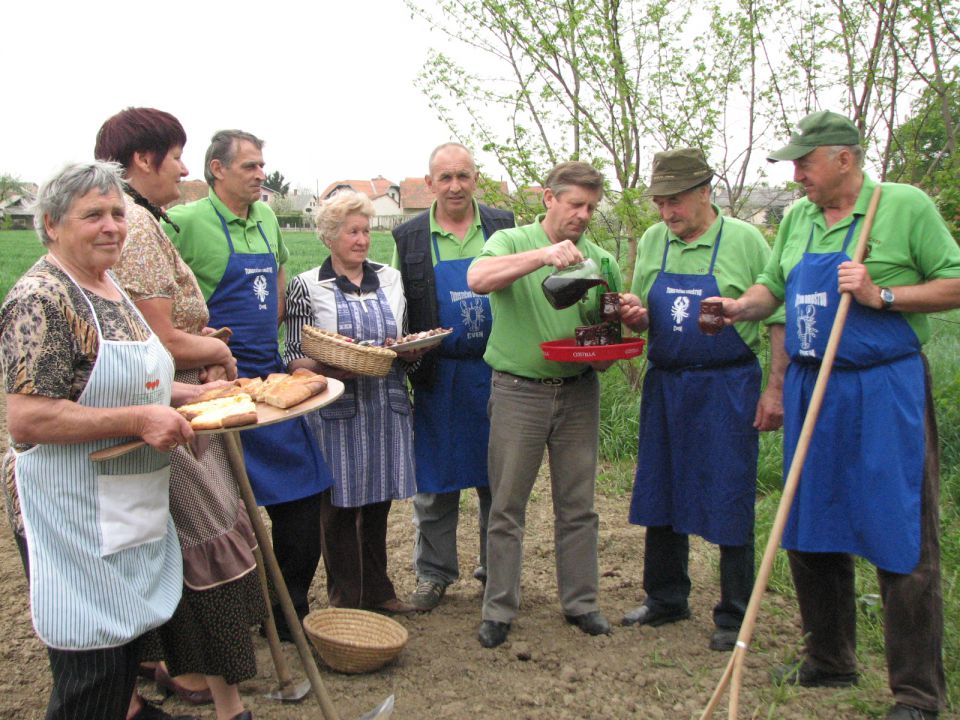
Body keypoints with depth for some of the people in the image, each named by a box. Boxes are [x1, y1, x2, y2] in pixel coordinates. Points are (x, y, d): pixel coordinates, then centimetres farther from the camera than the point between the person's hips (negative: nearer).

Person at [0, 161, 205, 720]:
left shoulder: (110, 290, 11)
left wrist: (193, 394, 8)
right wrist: (138, 420, -27)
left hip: (131, 507, 9)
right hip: (73, 514, -9)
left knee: (132, 632, 21)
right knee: (93, 670, -1)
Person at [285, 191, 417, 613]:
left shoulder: (391, 280, 11)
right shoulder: (307, 286, -1)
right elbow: (295, 357, -3)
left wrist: (414, 349, -7)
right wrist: (330, 369, -22)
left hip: (386, 407, 4)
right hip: (336, 410, -3)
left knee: (379, 500, 12)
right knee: (341, 503, 4)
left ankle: (377, 591, 27)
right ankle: (345, 599, 19)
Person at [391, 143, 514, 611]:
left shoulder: (503, 227, 4)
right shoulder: (408, 237, 4)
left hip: (495, 374, 0)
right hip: (437, 377, 0)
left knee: (497, 477, 10)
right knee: (434, 483, 8)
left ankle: (497, 569, 26)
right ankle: (434, 573, 23)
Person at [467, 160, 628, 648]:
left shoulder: (600, 259, 9)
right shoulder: (511, 243, -2)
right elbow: (478, 278, -23)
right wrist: (544, 254, -32)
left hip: (579, 392, 3)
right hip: (518, 391, -3)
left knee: (577, 506, 10)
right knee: (507, 505, 3)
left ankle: (580, 602, 24)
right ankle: (499, 609, 15)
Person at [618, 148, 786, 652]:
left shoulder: (744, 241, -6)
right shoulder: (652, 242, 7)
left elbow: (778, 318, -5)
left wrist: (775, 388, -9)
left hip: (728, 386, -5)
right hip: (665, 384, 5)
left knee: (730, 502, 1)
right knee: (660, 495, 13)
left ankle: (734, 616, 16)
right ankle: (665, 600, 29)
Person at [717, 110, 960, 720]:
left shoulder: (906, 206, -5)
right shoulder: (798, 219, 11)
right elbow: (773, 287, 20)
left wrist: (881, 294, -16)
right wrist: (740, 307, 0)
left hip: (886, 392, -6)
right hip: (812, 390, 6)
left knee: (903, 542, -3)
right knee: (811, 531, 13)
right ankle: (830, 662, 29)